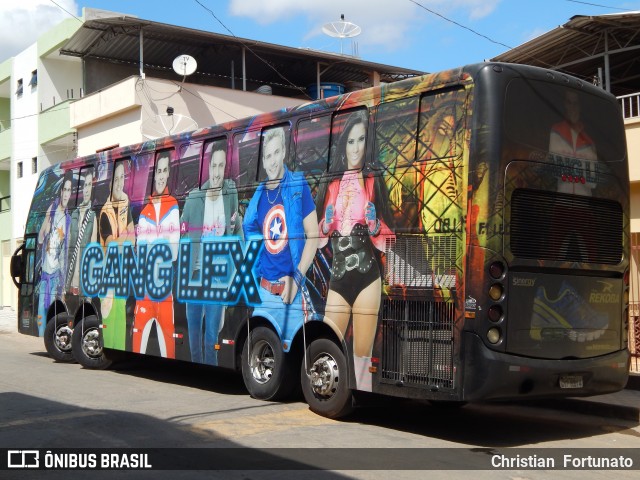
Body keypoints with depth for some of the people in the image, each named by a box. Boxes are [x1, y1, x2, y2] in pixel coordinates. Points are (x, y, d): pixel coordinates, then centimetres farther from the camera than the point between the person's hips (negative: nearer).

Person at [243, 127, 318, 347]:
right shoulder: (257, 197, 7)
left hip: (293, 291, -3)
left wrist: (297, 278, -12)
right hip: (264, 292, 3)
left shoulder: (298, 186, -3)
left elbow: (313, 235, -5)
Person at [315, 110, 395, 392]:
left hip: (367, 277, -2)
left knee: (363, 354, 3)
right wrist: (335, 213, -7)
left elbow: (384, 235, 4)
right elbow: (320, 235, 11)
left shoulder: (374, 181, 4)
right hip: (338, 278, 2)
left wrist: (374, 224, -16)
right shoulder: (330, 184, 10)